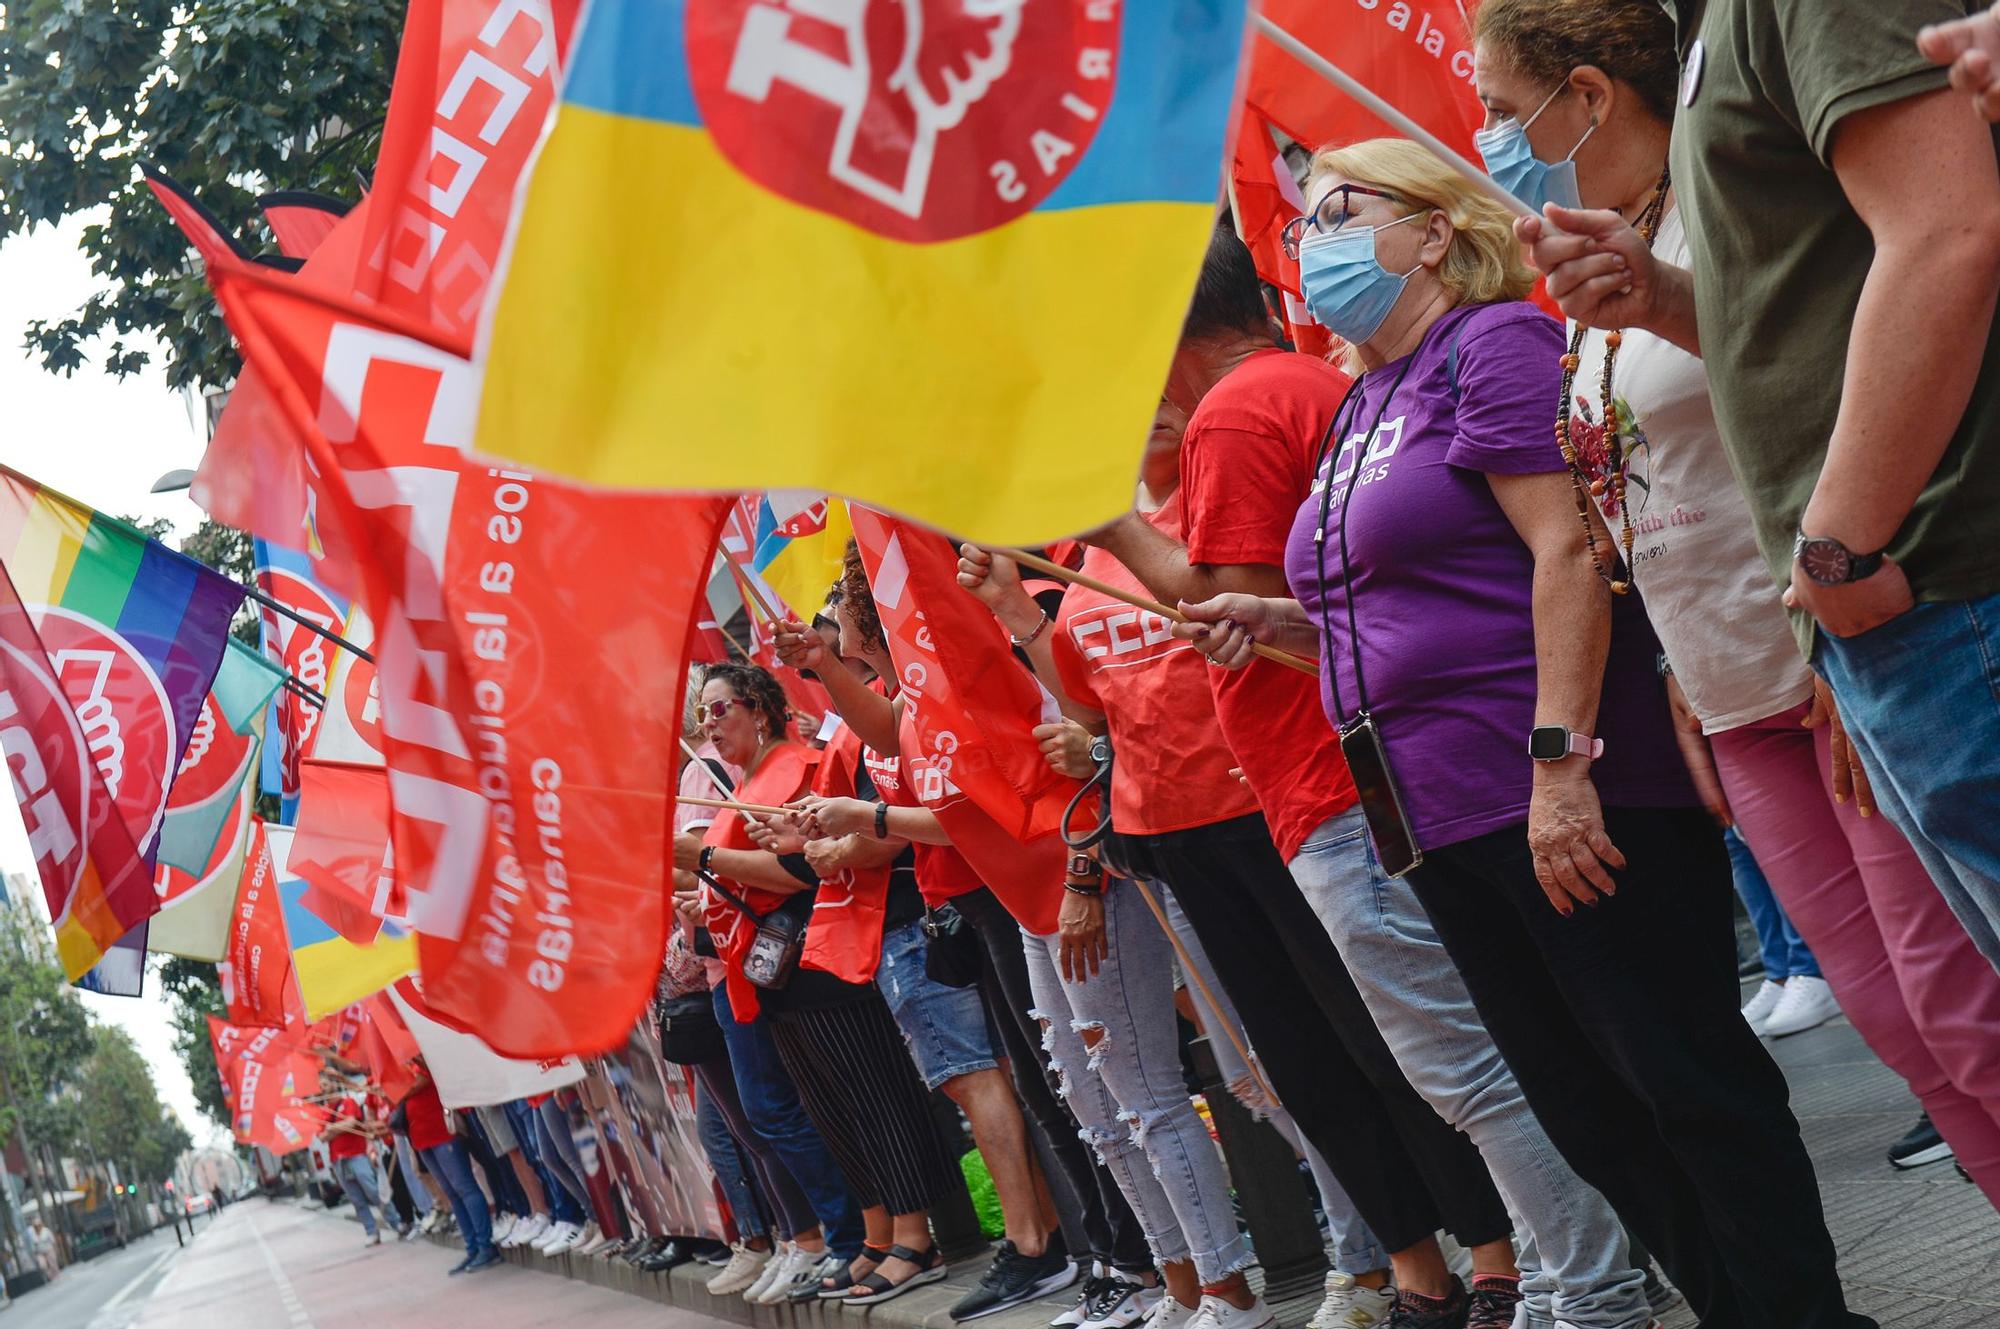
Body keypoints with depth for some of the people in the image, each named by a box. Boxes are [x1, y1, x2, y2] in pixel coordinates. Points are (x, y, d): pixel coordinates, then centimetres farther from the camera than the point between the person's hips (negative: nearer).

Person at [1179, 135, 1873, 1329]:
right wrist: (1284, 621, 9)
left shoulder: (1494, 344, -7)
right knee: (1587, 1110, 11)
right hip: (1443, 819, 9)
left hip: (1564, 799, -9)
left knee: (1688, 1081, -6)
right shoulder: (1360, 413, 20)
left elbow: (1569, 551, -18)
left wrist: (1561, 759, -25)